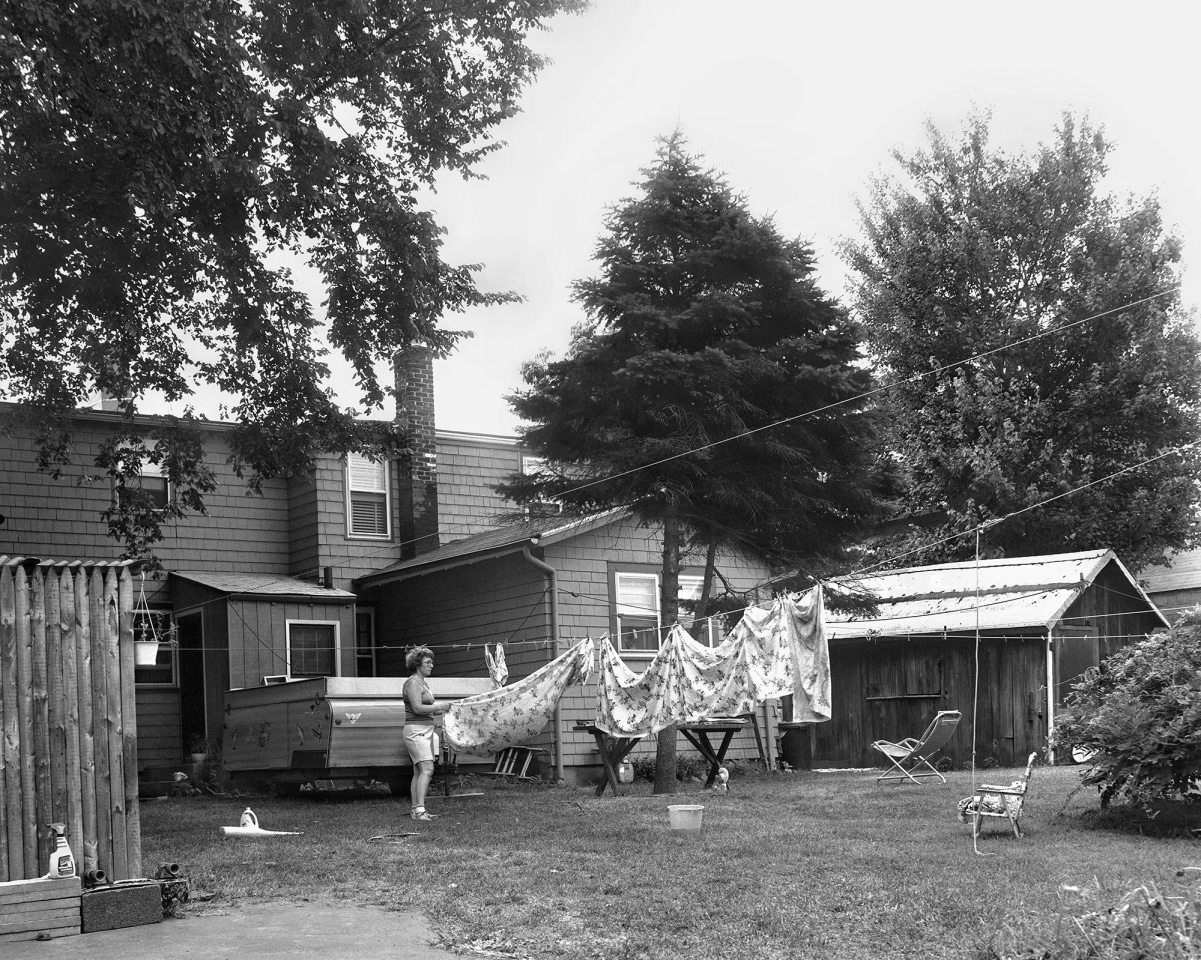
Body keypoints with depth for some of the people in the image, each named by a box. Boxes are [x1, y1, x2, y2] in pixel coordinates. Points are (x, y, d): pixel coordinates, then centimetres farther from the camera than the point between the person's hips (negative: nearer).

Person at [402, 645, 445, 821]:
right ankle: (420, 809, -23)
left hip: (426, 730, 10)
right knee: (427, 769, -18)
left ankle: (415, 809, 7)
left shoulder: (423, 683, 19)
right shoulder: (412, 683, -11)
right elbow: (418, 708, -20)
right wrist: (441, 707, -15)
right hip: (416, 730, -10)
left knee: (418, 772, 7)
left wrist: (442, 711, 9)